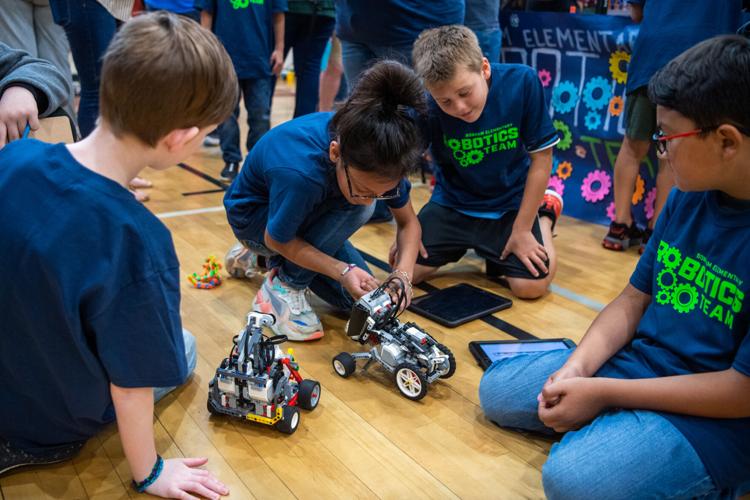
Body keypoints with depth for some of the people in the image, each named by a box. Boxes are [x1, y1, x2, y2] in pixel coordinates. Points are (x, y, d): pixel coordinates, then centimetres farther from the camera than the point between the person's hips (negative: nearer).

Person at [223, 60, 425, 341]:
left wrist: (403, 274, -29)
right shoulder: (301, 171, -43)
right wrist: (343, 271, -32)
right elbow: (277, 239, -25)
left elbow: (408, 221, -12)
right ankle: (284, 285, -11)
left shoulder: (378, 160, -26)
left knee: (358, 300, -1)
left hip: (308, 210, 6)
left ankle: (258, 257, 18)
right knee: (355, 209, -31)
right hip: (254, 215, -6)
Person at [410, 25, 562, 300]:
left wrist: (521, 229, -13)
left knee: (531, 285, -16)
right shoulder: (426, 107, -23)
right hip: (452, 204, 2)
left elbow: (541, 158, -14)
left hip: (509, 205, -1)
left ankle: (545, 213, 15)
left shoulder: (522, 82, -24)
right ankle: (462, 244, 22)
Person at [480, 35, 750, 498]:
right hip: (636, 362, 7)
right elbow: (634, 299, 6)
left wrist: (602, 392, -20)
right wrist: (577, 367, -11)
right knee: (497, 390, 9)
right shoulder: (687, 197, -1)